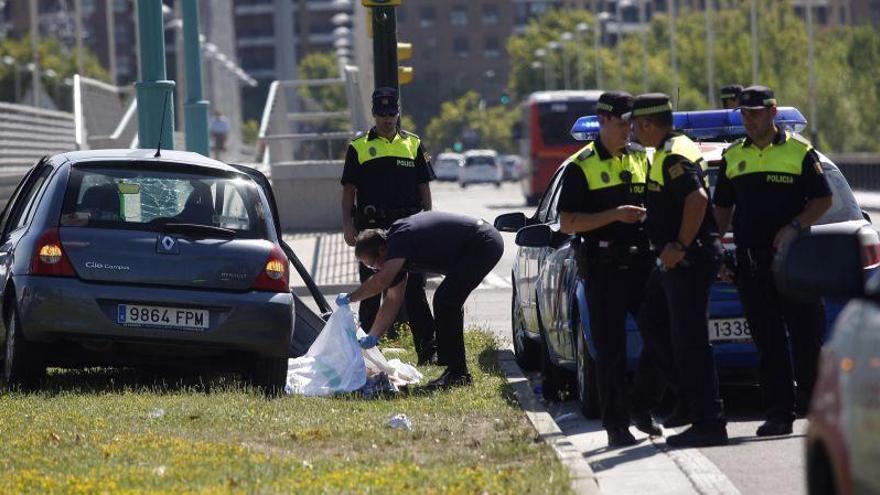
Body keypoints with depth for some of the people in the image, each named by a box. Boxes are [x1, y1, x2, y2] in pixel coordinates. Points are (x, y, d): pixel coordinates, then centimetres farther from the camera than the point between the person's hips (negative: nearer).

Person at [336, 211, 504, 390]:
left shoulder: (401, 238, -20)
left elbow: (381, 281, -32)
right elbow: (393, 300, 15)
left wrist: (349, 298, -18)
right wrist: (372, 337, 12)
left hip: (483, 245, -11)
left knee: (445, 301, -13)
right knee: (449, 303, 16)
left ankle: (456, 373, -10)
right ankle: (458, 372, 23)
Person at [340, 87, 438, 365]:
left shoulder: (413, 145, 12)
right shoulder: (359, 148, 7)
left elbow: (424, 188, 13)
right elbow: (349, 190, 6)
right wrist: (348, 225, -5)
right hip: (371, 227, 0)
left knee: (414, 290, -3)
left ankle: (428, 349, -6)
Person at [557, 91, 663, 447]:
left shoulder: (640, 160, 14)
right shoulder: (581, 167, -2)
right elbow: (567, 224, -7)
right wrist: (615, 215, -17)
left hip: (641, 262, 5)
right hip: (603, 267, -5)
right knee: (610, 348, -2)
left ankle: (641, 408, 15)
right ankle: (616, 424, 3)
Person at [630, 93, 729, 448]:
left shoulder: (674, 157, -17)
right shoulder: (666, 154, 16)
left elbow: (697, 198, -31)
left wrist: (680, 246, -26)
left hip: (688, 260, -11)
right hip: (674, 262, 11)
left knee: (689, 341, -8)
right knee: (651, 325, 17)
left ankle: (708, 424, -5)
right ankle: (692, 394, 19)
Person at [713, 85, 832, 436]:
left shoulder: (799, 151, 1)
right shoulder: (733, 157, 13)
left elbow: (823, 200, 0)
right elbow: (722, 207, 19)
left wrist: (794, 227, -15)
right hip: (750, 261, 4)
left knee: (806, 335, -4)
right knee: (768, 342, 3)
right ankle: (779, 415, 5)